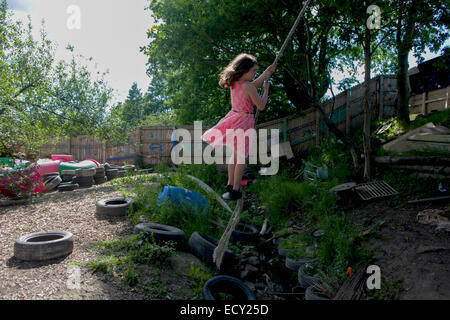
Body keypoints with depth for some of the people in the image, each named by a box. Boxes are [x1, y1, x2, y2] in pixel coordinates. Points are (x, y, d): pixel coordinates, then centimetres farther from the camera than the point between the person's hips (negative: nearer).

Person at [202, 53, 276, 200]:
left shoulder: (233, 83, 4)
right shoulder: (248, 86, -18)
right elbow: (261, 106, -11)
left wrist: (267, 72, 22)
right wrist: (266, 89, 3)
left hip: (234, 118, 7)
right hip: (244, 121, -7)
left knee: (234, 154, 19)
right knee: (240, 157, 3)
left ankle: (230, 184, 30)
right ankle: (235, 190, 10)